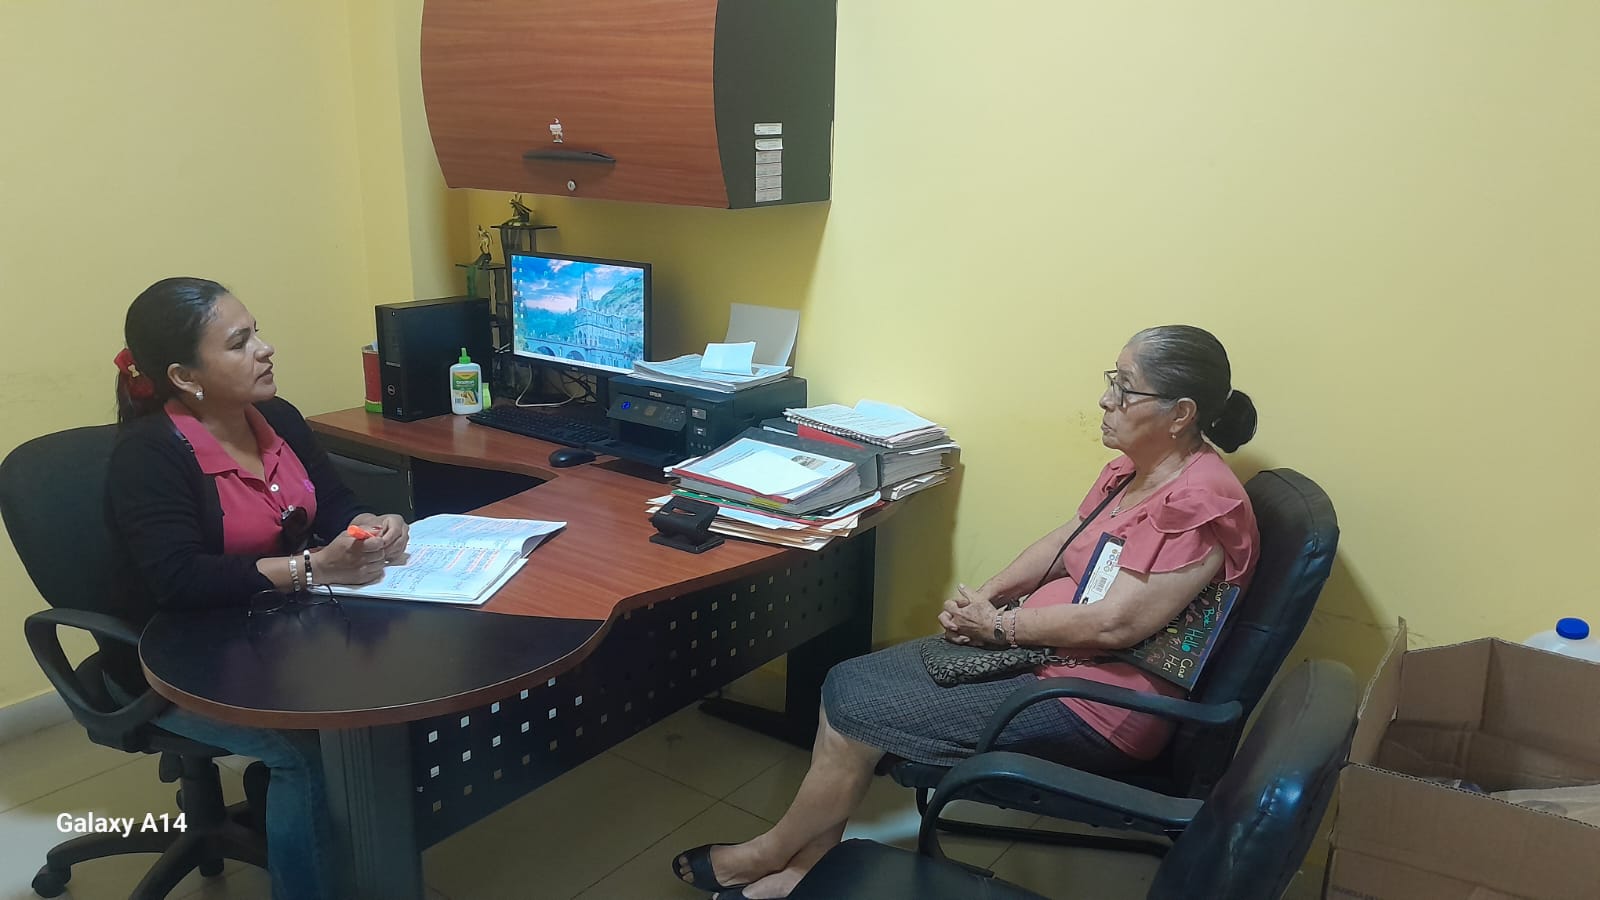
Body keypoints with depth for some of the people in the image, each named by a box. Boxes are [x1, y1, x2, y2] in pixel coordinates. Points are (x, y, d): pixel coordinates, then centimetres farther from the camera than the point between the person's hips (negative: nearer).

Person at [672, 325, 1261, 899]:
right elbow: (1060, 544, 15)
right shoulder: (1132, 470, 6)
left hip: (1094, 705, -9)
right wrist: (985, 596, 0)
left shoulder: (1198, 503, -22)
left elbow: (1115, 623, -25)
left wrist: (999, 625, -14)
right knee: (849, 681, -2)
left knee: (857, 704, -10)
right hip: (1039, 654, 9)